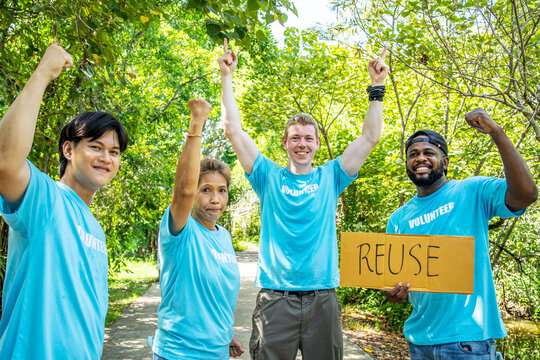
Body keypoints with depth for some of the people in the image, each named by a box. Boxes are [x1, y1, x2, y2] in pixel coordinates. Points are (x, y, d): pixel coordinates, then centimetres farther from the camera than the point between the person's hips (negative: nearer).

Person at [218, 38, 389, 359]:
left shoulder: (330, 177, 8)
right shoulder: (269, 177, 4)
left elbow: (371, 137, 5)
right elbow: (234, 130, 1)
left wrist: (377, 87, 1)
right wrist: (227, 77, -1)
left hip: (323, 298, 2)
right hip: (275, 298, -1)